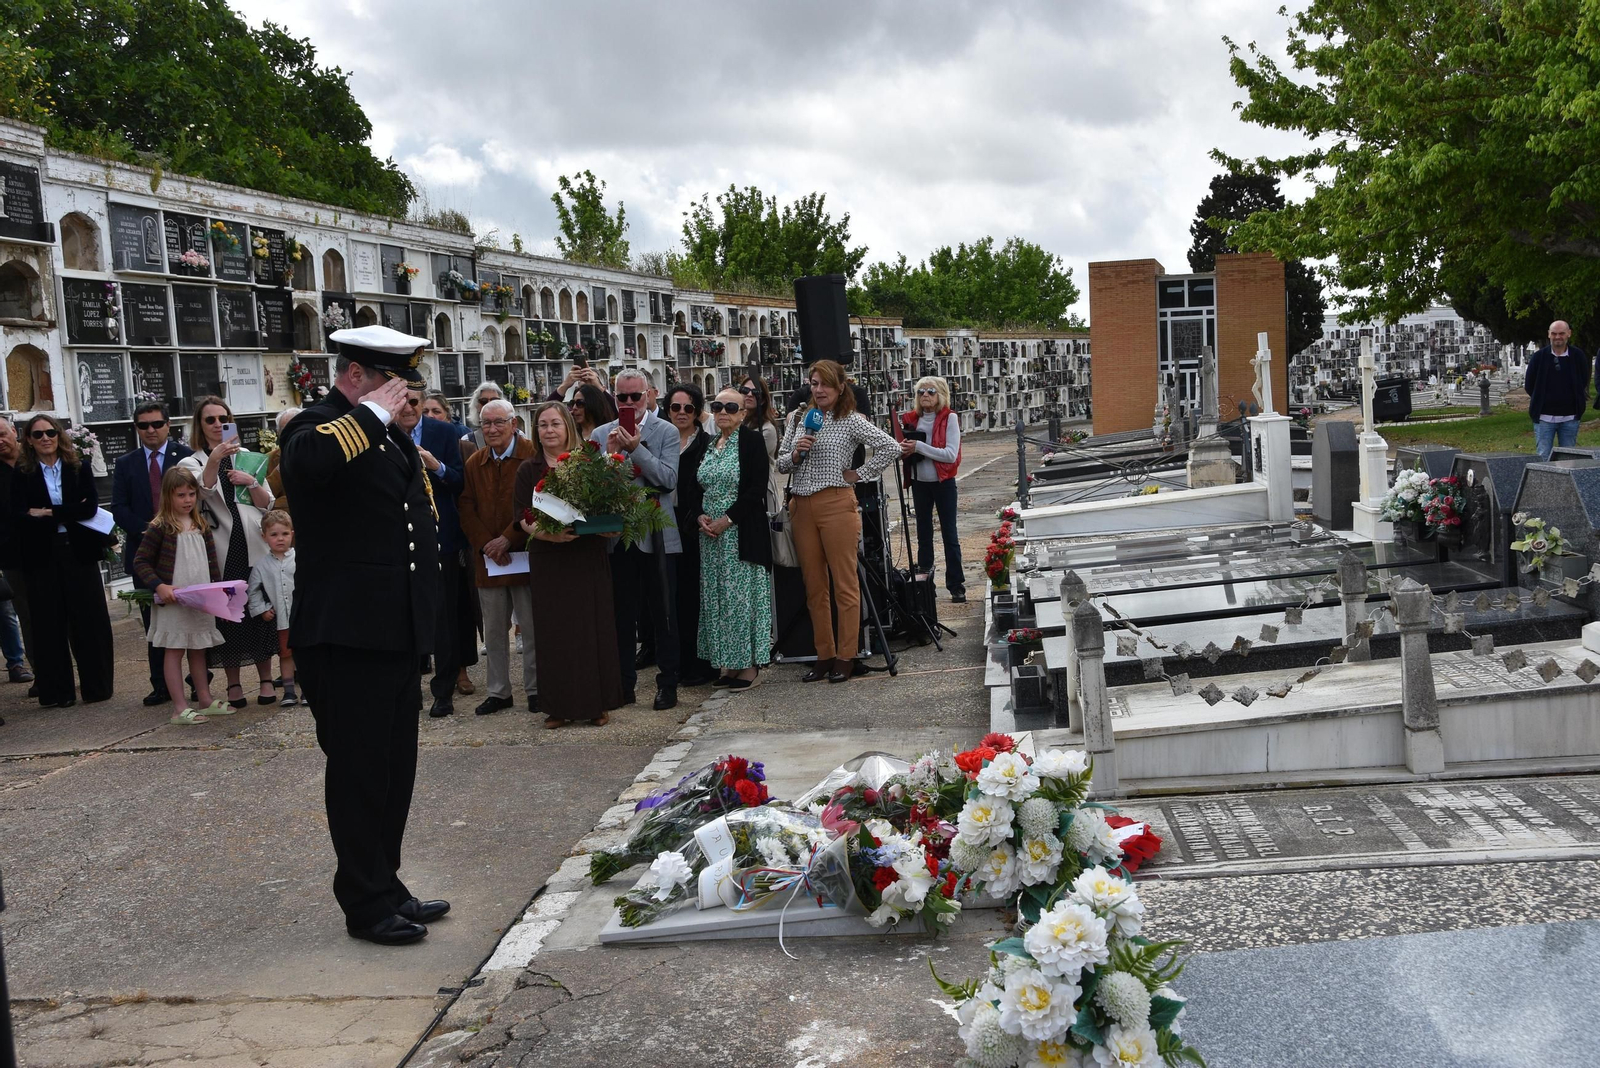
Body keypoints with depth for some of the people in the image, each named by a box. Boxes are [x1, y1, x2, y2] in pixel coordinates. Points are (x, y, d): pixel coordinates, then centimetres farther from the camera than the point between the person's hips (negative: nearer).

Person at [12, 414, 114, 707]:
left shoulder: (80, 470, 5)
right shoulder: (21, 476, 4)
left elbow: (90, 508, -7)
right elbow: (18, 515, -8)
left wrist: (48, 513, -11)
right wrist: (69, 513, -16)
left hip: (78, 551, 0)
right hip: (41, 557, 0)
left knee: (89, 620, 2)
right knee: (49, 624, 4)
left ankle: (96, 686, 11)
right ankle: (56, 692, 11)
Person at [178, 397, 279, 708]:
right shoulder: (191, 463, 6)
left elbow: (267, 505, 8)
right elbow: (202, 488, -18)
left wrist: (252, 483, -11)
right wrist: (214, 459, -35)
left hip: (253, 546, 1)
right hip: (219, 551, -1)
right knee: (226, 613, 1)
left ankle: (265, 680, 10)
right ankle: (233, 685, 10)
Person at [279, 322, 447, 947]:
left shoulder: (392, 438, 18)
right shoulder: (319, 427, -10)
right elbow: (308, 459, -37)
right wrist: (372, 413, -23)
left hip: (397, 632, 9)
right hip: (344, 636, -9)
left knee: (395, 771, 15)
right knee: (359, 771, 0)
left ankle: (387, 890, 27)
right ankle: (366, 906, 11)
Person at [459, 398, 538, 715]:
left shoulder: (533, 456, -7)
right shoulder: (474, 463, 10)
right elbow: (467, 510, 6)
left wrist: (507, 539, -15)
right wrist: (486, 545, -8)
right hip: (488, 558, 5)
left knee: (532, 628, 3)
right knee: (493, 631, 11)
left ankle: (535, 689, 13)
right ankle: (498, 692, 20)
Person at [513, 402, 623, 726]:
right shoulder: (528, 471, 7)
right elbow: (524, 520, 0)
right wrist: (549, 534, -19)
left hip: (588, 558, -1)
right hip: (547, 562, 1)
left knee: (592, 627, 1)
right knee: (554, 630, 3)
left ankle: (597, 703, 11)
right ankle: (560, 705, 11)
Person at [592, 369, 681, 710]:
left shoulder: (666, 432, -1)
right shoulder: (600, 435, 8)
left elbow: (669, 480, -13)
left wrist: (636, 449, -19)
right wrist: (610, 453, -13)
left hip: (656, 537, -3)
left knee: (663, 615, 4)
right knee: (622, 615, 10)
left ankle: (667, 685, 13)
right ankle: (624, 684, 20)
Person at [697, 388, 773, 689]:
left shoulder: (752, 440, -5)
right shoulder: (708, 445, 14)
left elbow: (757, 489, -13)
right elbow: (698, 488, 17)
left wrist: (727, 519, -16)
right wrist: (701, 516, -2)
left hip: (742, 531, -7)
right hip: (710, 532, 7)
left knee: (742, 593, -4)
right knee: (716, 595, 7)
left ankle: (749, 663, 4)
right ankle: (728, 662, 15)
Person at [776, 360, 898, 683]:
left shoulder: (851, 420, -2)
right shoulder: (799, 419, 12)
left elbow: (890, 447, -7)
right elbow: (780, 464, 14)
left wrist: (860, 474, -5)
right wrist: (796, 453, -5)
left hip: (835, 504, -5)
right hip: (801, 507, 5)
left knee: (844, 584, -1)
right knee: (814, 587, 9)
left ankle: (845, 657, 6)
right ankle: (824, 656, 17)